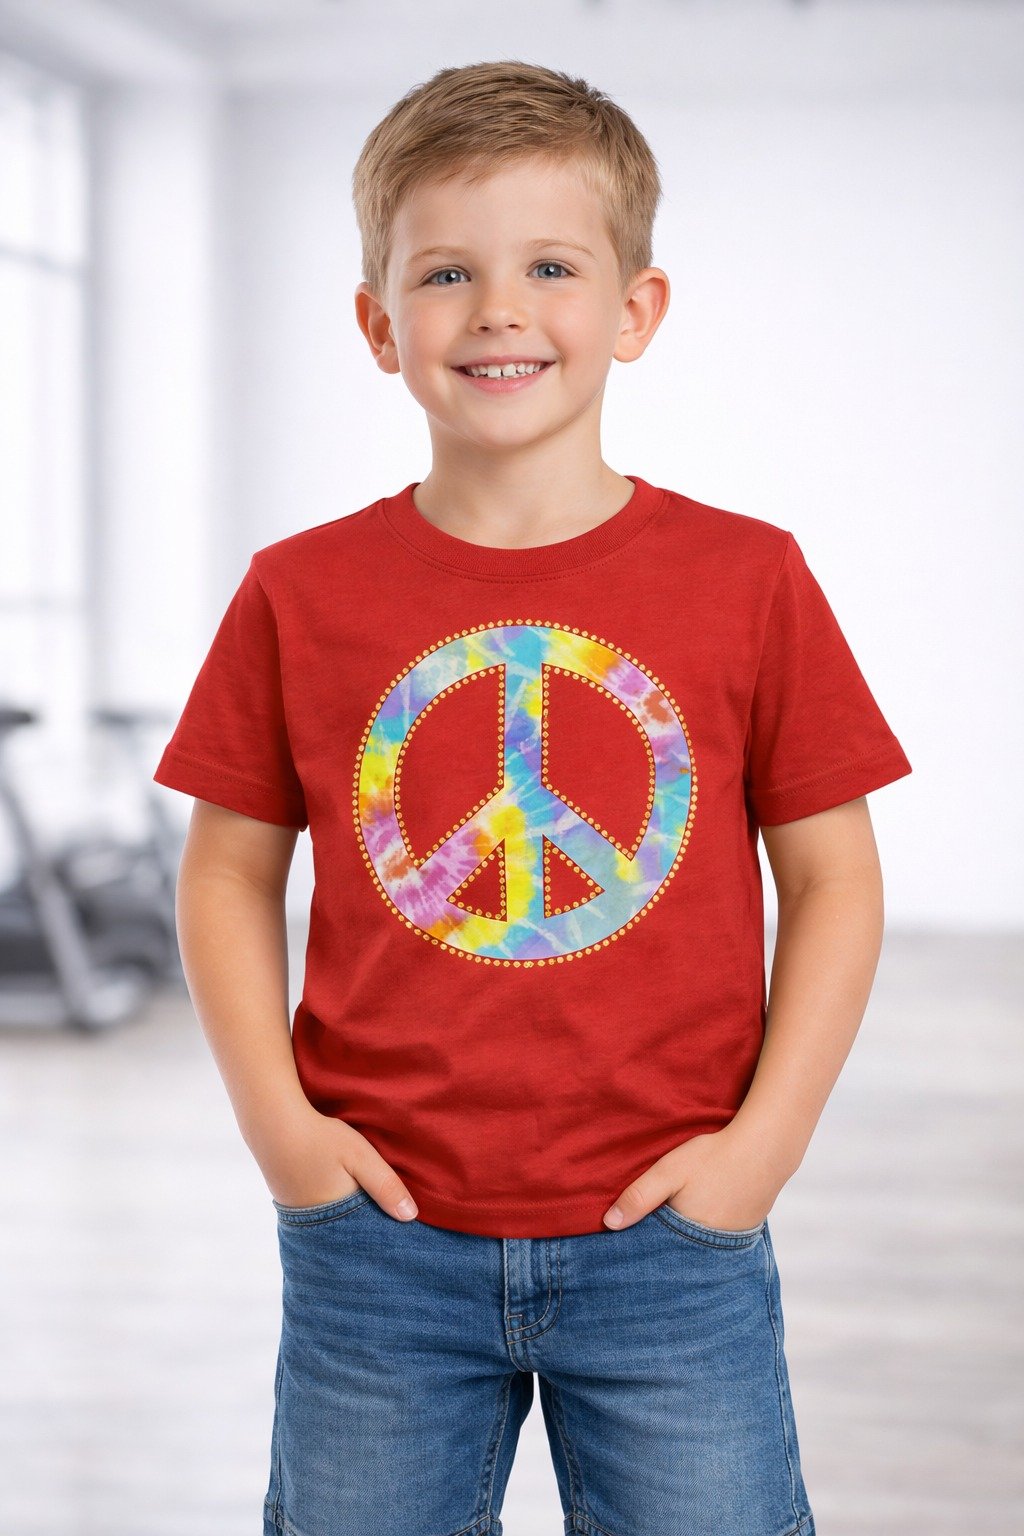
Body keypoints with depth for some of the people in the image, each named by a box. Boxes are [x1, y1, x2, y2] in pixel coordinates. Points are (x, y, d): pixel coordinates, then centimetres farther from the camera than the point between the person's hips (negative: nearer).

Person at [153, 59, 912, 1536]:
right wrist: (275, 1118, -5)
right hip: (377, 1236, 1)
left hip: (670, 1236, -1)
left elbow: (834, 878, 1)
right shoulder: (302, 596, 0)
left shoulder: (748, 580, -3)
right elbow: (228, 870, 6)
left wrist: (766, 1140, -8)